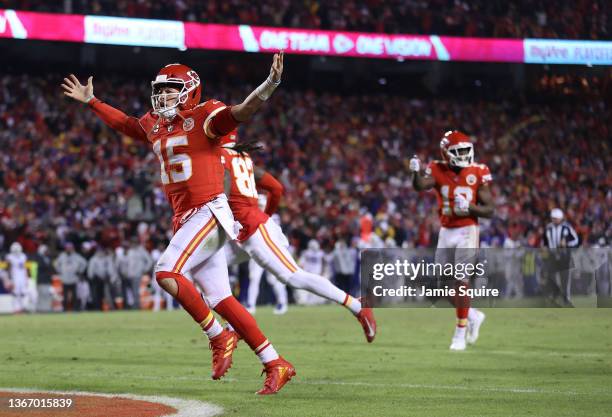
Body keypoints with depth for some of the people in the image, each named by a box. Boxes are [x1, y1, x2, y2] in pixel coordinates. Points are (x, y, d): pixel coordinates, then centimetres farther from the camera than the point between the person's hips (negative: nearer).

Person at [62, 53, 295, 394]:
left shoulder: (204, 117, -7)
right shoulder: (155, 124, 16)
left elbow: (242, 112, -23)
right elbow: (125, 123, 36)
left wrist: (269, 85, -41)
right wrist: (90, 101, 43)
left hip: (209, 213, -8)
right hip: (185, 221, 8)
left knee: (167, 272, -22)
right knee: (220, 298, 3)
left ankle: (219, 337, -9)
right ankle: (276, 365, 5)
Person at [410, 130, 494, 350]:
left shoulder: (477, 173, -6)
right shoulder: (438, 171, -2)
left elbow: (489, 210, -4)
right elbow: (419, 186, -22)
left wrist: (469, 207, -22)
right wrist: (416, 171, -42)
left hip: (467, 232, -3)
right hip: (446, 232, 4)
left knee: (461, 281, -8)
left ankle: (460, 332, 0)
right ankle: (473, 316, 28)